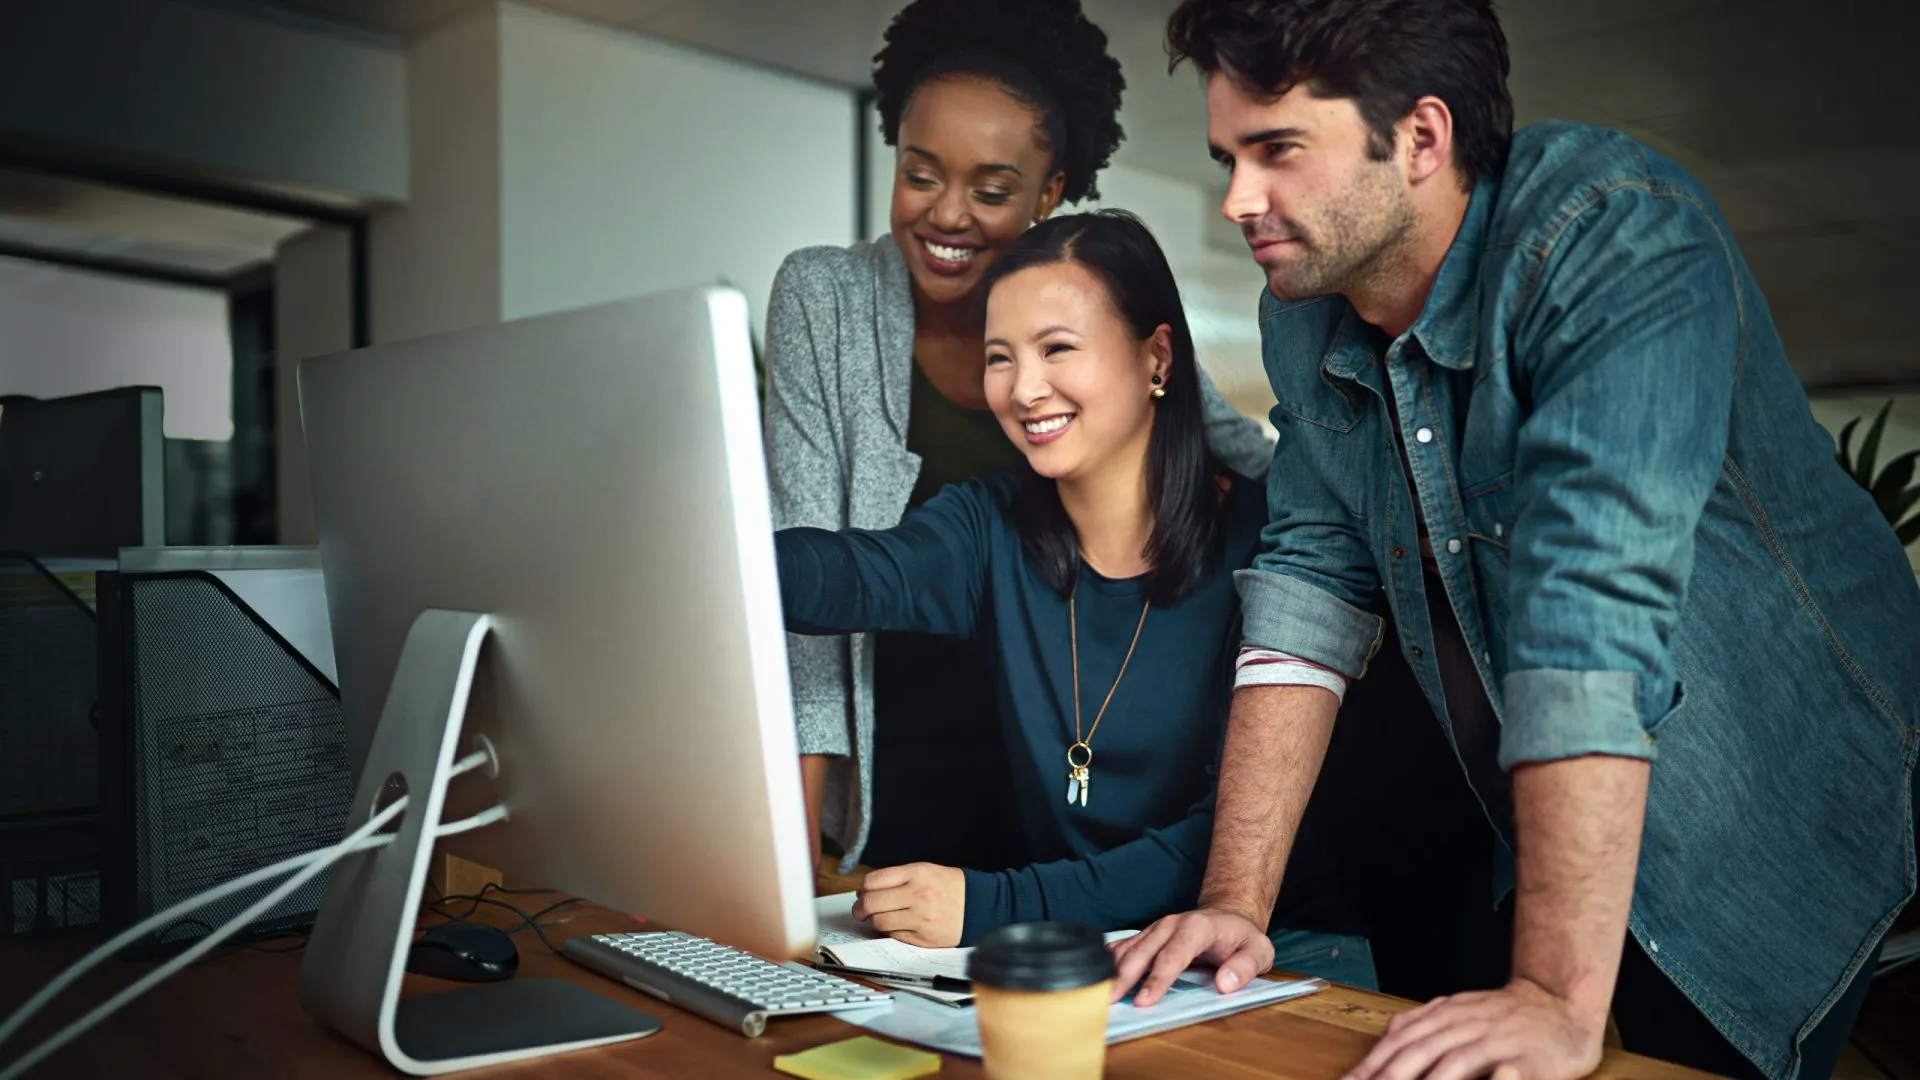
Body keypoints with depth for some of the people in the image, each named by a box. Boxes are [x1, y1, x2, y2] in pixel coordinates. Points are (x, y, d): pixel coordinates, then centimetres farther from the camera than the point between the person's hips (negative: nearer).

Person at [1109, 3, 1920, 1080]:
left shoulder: (1620, 234, -26)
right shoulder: (1306, 321, -5)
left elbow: (1594, 611, -35)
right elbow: (1312, 584, -6)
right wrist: (1235, 903, -13)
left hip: (1779, 847, -5)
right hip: (1528, 846, 6)